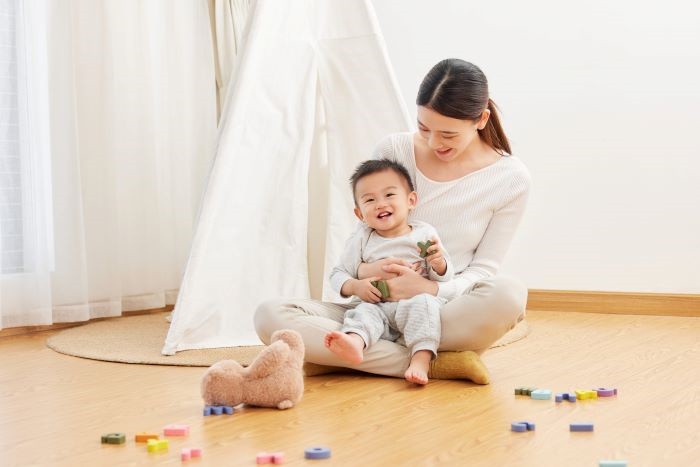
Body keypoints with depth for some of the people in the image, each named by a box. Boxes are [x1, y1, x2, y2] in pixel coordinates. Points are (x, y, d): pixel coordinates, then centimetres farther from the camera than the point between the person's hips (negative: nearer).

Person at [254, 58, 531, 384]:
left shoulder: (511, 178, -4)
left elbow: (483, 271, -3)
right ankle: (431, 365, -27)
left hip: (446, 313, -1)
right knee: (269, 316, -23)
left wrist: (432, 289, -24)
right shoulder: (393, 150, -1)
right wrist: (362, 271, -16)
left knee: (510, 294, -37)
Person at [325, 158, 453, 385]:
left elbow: (445, 276, 8)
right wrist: (355, 286, -11)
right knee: (364, 311, -27)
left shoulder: (425, 234, 6)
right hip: (377, 305, 2)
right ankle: (355, 342, -58)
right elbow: (338, 274, 11)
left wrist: (439, 262, -16)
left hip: (415, 301, -1)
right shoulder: (361, 239, 10)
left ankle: (422, 358, -47)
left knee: (422, 302, -31)